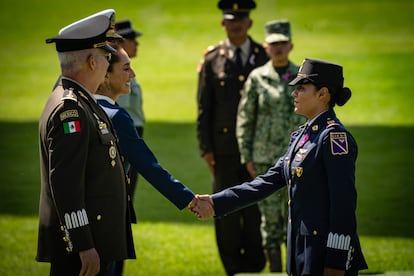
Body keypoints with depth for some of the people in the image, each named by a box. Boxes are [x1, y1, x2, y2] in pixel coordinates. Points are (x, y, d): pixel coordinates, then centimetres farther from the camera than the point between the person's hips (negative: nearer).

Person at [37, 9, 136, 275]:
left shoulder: (82, 104, 16)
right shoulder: (69, 109, -16)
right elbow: (65, 183, -22)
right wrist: (83, 245, -24)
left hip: (95, 237, 10)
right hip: (79, 243, -10)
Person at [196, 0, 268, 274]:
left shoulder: (265, 57, 5)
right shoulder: (212, 60, 3)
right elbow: (204, 107, 4)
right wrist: (206, 148, -2)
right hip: (225, 147, 0)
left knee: (256, 210, 2)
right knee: (226, 211, 2)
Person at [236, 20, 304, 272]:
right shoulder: (257, 78, 0)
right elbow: (244, 119, 3)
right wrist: (247, 157, -2)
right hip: (266, 157, 0)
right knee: (271, 215, 2)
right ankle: (275, 270, 10)